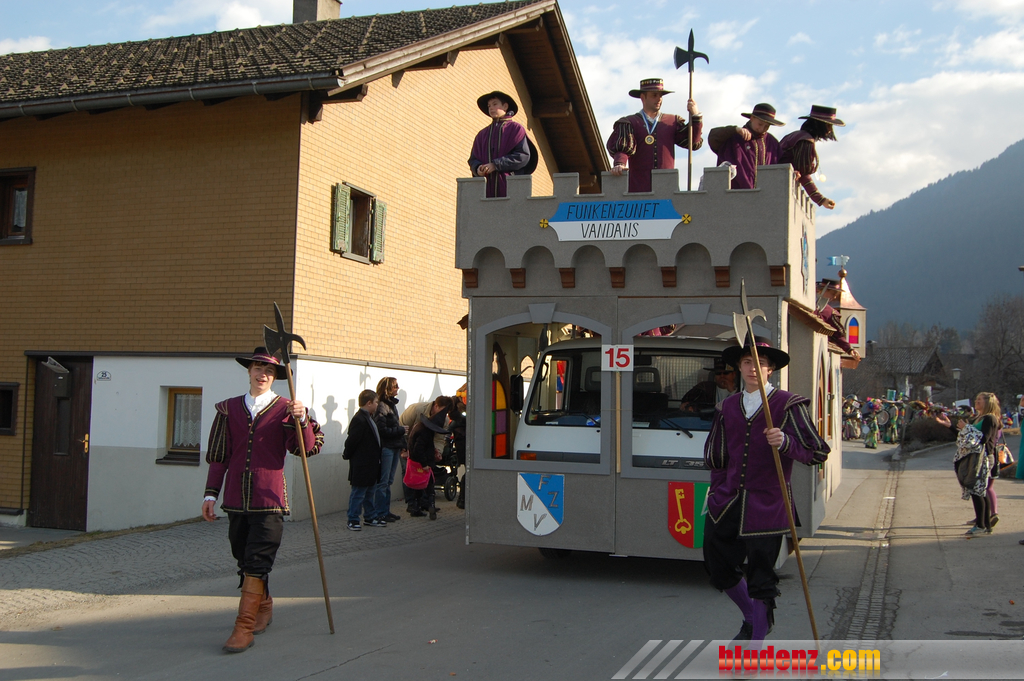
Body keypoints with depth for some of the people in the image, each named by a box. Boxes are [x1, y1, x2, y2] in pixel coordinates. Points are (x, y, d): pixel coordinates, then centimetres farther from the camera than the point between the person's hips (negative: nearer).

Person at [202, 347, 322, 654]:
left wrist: (302, 420, -23)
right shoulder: (228, 409, 10)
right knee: (244, 561, 14)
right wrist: (211, 493, 8)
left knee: (257, 563, -7)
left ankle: (244, 628, -5)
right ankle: (264, 605, 35)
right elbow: (218, 456, 12)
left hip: (269, 501, -4)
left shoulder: (284, 409, 2)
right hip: (236, 500, 4)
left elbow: (308, 448, -7)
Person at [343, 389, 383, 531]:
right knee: (358, 493, -1)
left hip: (371, 465, 10)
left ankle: (370, 517, 26)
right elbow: (352, 440, -20)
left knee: (370, 492, 17)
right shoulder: (359, 420, -20)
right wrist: (347, 455, -8)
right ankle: (353, 520, 6)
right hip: (362, 466, -10)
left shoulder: (368, 418, 14)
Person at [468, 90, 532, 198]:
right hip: (486, 188, 4)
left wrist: (495, 165, -12)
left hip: (508, 185, -4)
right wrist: (478, 168, -7)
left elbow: (523, 156, -6)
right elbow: (473, 159, 18)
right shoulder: (482, 134, 21)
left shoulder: (516, 129, 6)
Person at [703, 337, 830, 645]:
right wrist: (718, 493, 13)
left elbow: (817, 451, -8)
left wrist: (786, 442, -25)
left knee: (760, 580, -1)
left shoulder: (788, 405, -4)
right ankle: (753, 617, 39)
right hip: (728, 504, 5)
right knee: (718, 567, 12)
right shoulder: (727, 408, 10)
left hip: (766, 506, -5)